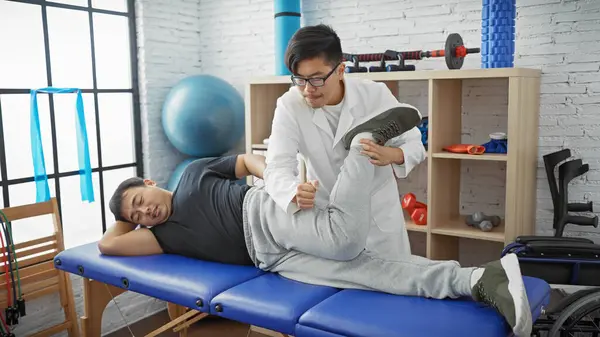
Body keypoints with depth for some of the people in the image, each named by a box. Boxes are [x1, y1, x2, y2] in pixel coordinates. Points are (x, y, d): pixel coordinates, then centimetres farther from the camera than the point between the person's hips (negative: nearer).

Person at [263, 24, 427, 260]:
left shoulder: (376, 95, -15)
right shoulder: (289, 106, -15)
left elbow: (414, 145, -9)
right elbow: (278, 166, -23)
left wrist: (391, 155, -32)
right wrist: (295, 193, -46)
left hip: (379, 216, 0)